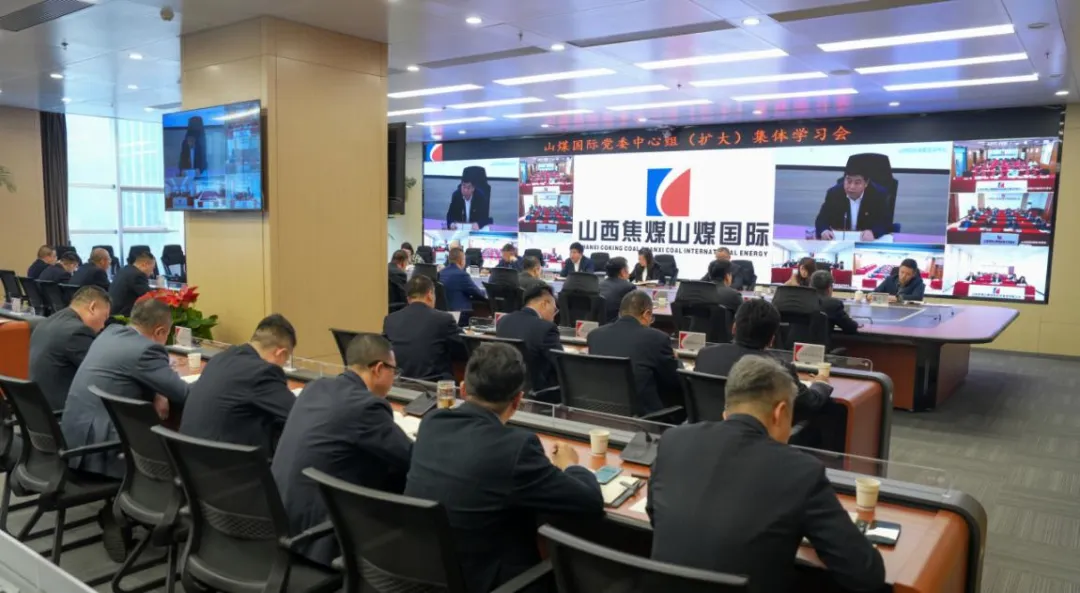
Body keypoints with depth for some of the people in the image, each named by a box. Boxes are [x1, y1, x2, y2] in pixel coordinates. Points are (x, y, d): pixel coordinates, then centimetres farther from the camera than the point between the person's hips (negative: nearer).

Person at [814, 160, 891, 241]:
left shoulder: (879, 194, -9)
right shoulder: (834, 193, -7)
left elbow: (886, 222, -11)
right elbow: (822, 219, -8)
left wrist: (872, 232, -33)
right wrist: (824, 231, -31)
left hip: (868, 242, 0)